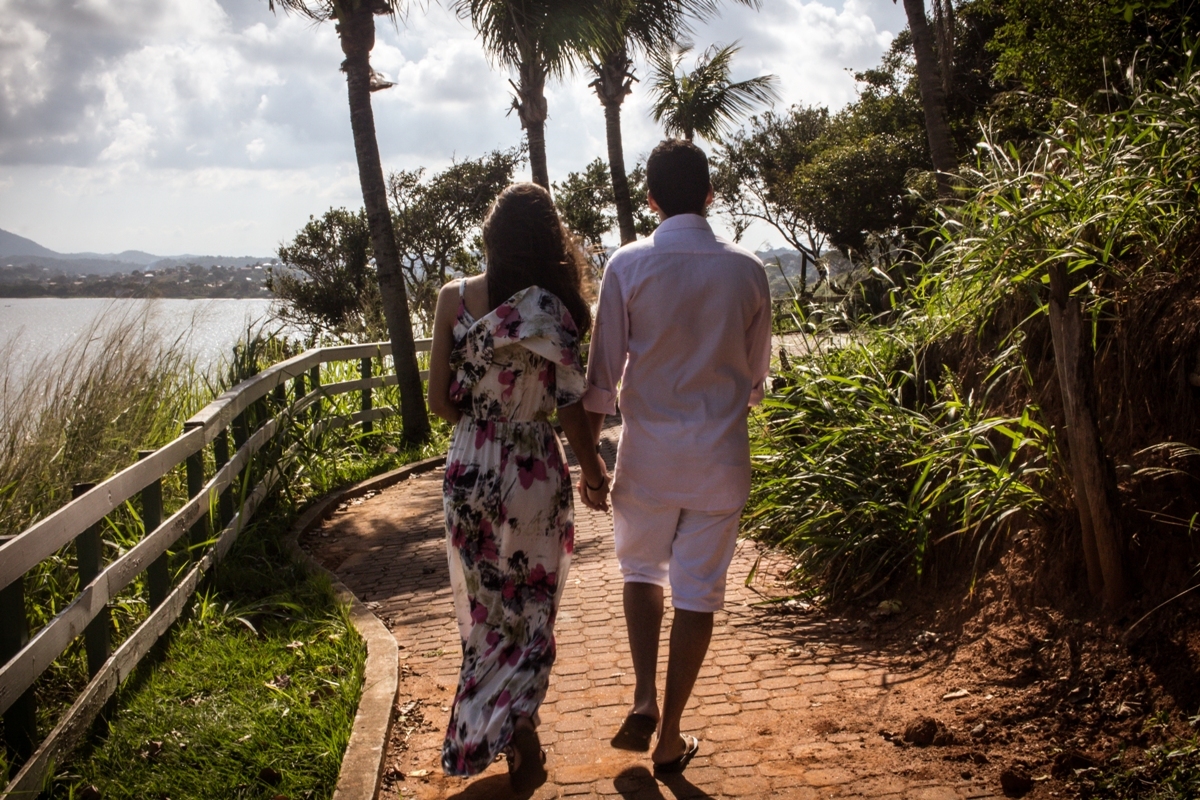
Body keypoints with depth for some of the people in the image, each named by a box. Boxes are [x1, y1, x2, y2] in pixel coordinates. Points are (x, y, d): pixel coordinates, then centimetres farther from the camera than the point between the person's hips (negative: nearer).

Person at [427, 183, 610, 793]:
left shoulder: (455, 297, -6)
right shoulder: (556, 307, -11)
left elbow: (440, 400, -5)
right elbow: (570, 405, -10)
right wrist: (592, 465, 6)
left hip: (470, 467, 2)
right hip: (535, 471, -2)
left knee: (484, 605, 19)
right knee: (531, 607, 15)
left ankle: (490, 733, 31)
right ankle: (517, 721, 2)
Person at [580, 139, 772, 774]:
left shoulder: (628, 265, -8)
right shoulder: (747, 270, -1)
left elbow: (603, 373, -6)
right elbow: (756, 374, 8)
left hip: (649, 450, -1)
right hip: (721, 456, 1)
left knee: (641, 568, 21)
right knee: (698, 590, 9)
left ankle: (644, 701, 6)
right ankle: (670, 739, 17)